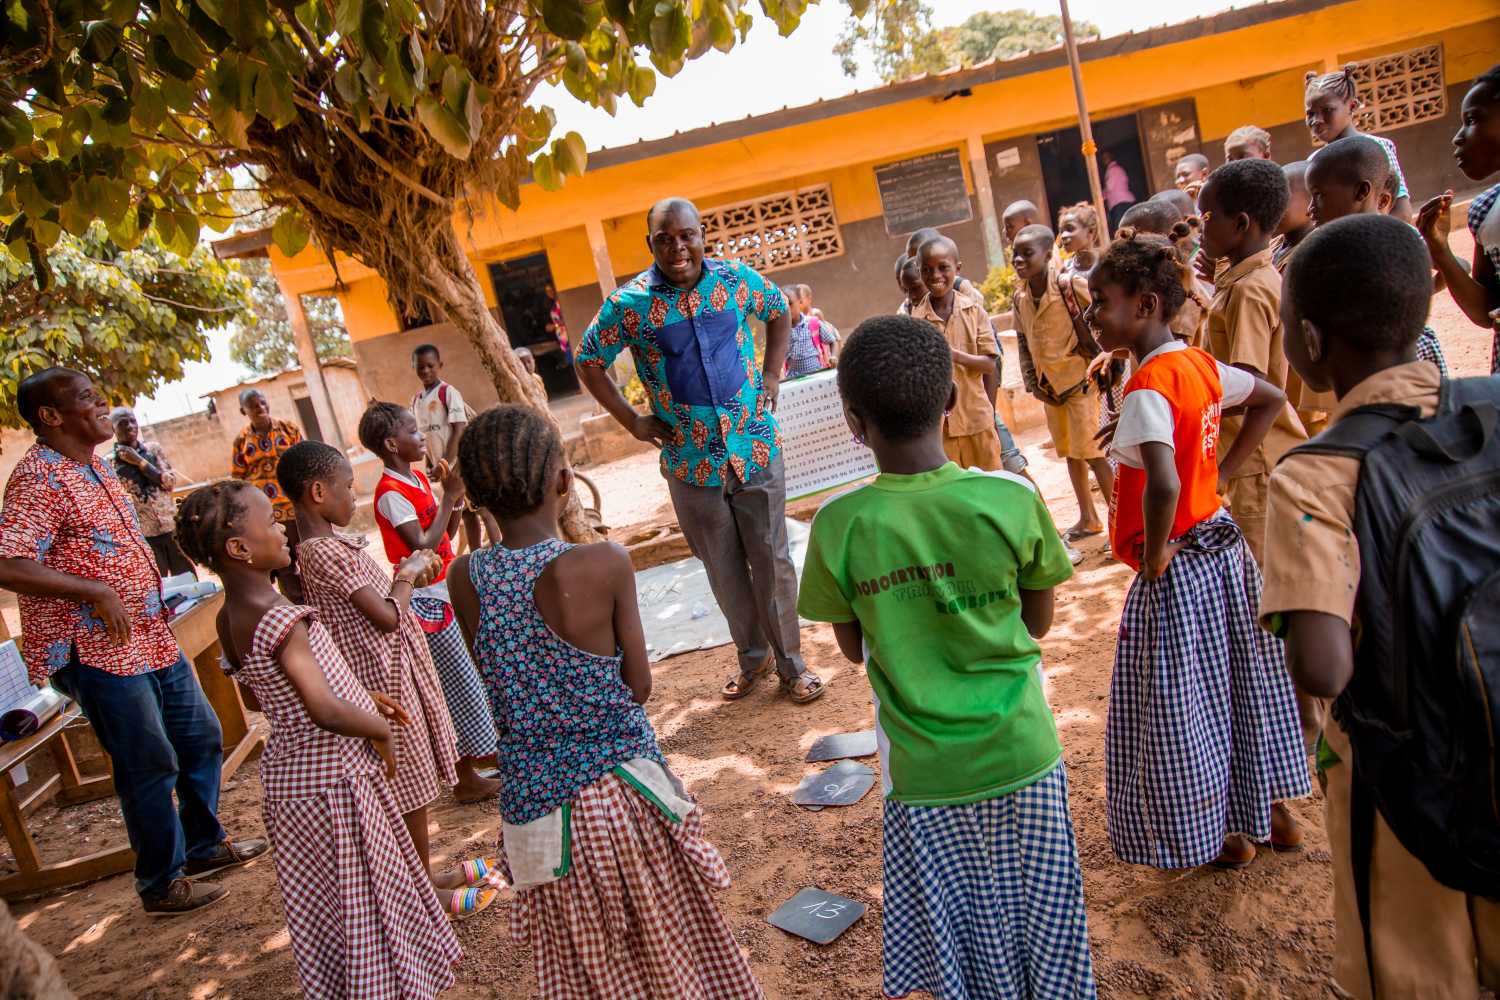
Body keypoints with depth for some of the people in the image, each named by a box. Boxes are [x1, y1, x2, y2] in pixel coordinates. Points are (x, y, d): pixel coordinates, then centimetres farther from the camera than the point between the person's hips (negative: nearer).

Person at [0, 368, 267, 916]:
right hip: (98, 650, -9)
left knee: (202, 737, 18)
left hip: (151, 639, 9)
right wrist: (97, 593, -29)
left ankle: (205, 845, 35)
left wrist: (152, 595, 17)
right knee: (150, 766, 1)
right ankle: (162, 884, 20)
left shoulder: (94, 468, 13)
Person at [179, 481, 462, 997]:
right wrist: (381, 730, -15)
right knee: (361, 900, 8)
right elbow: (327, 713, -35)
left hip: (287, 770, 9)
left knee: (322, 905, 24)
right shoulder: (282, 621, -26)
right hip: (330, 779, -9)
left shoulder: (229, 618, 2)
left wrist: (359, 695, 13)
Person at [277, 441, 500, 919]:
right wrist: (407, 575, -8)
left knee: (415, 782, 20)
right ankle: (426, 890, 20)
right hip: (383, 678, -10)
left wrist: (406, 573, 2)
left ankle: (427, 873, 35)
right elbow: (388, 617, -23)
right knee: (410, 789, 4)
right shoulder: (325, 554, -23)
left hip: (391, 670, 10)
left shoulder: (325, 545, 6)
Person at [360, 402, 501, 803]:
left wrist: (456, 496, -4)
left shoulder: (418, 478, 8)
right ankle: (466, 778, 10)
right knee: (459, 685, -1)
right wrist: (449, 495, -21)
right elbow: (423, 545, -26)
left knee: (465, 679, 17)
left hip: (444, 592, 9)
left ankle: (476, 753, 33)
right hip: (427, 600, -9)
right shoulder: (391, 493, -19)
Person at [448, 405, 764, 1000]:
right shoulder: (604, 566, -18)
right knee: (670, 948, 18)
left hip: (533, 801, 3)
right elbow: (639, 687, -8)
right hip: (622, 789, -3)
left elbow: (498, 683, 5)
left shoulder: (466, 579, -7)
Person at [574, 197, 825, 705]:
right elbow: (588, 362, 3)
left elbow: (779, 313, 15)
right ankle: (753, 657, 32)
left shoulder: (737, 278, -4)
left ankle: (791, 662, 23)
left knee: (772, 561, 7)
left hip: (756, 447, 1)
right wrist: (632, 421, -2)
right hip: (691, 461, 0)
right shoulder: (629, 302, -9)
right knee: (724, 568, 12)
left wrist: (771, 376, 5)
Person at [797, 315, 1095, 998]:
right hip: (1020, 755, 1)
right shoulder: (1013, 499, -15)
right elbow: (1039, 622, -1)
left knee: (956, 935, 20)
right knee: (1039, 919, 22)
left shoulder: (839, 526, -16)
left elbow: (855, 649, -2)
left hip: (922, 773, 0)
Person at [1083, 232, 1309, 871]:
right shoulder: (1201, 364, 2)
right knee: (1242, 682, 22)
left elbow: (1163, 487, -38)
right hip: (1223, 545, 9)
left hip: (1175, 571, -9)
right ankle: (1272, 812, 40)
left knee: (1184, 704, 9)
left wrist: (1154, 556, -21)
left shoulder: (1146, 389, -24)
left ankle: (1227, 837, 27)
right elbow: (1271, 400, 18)